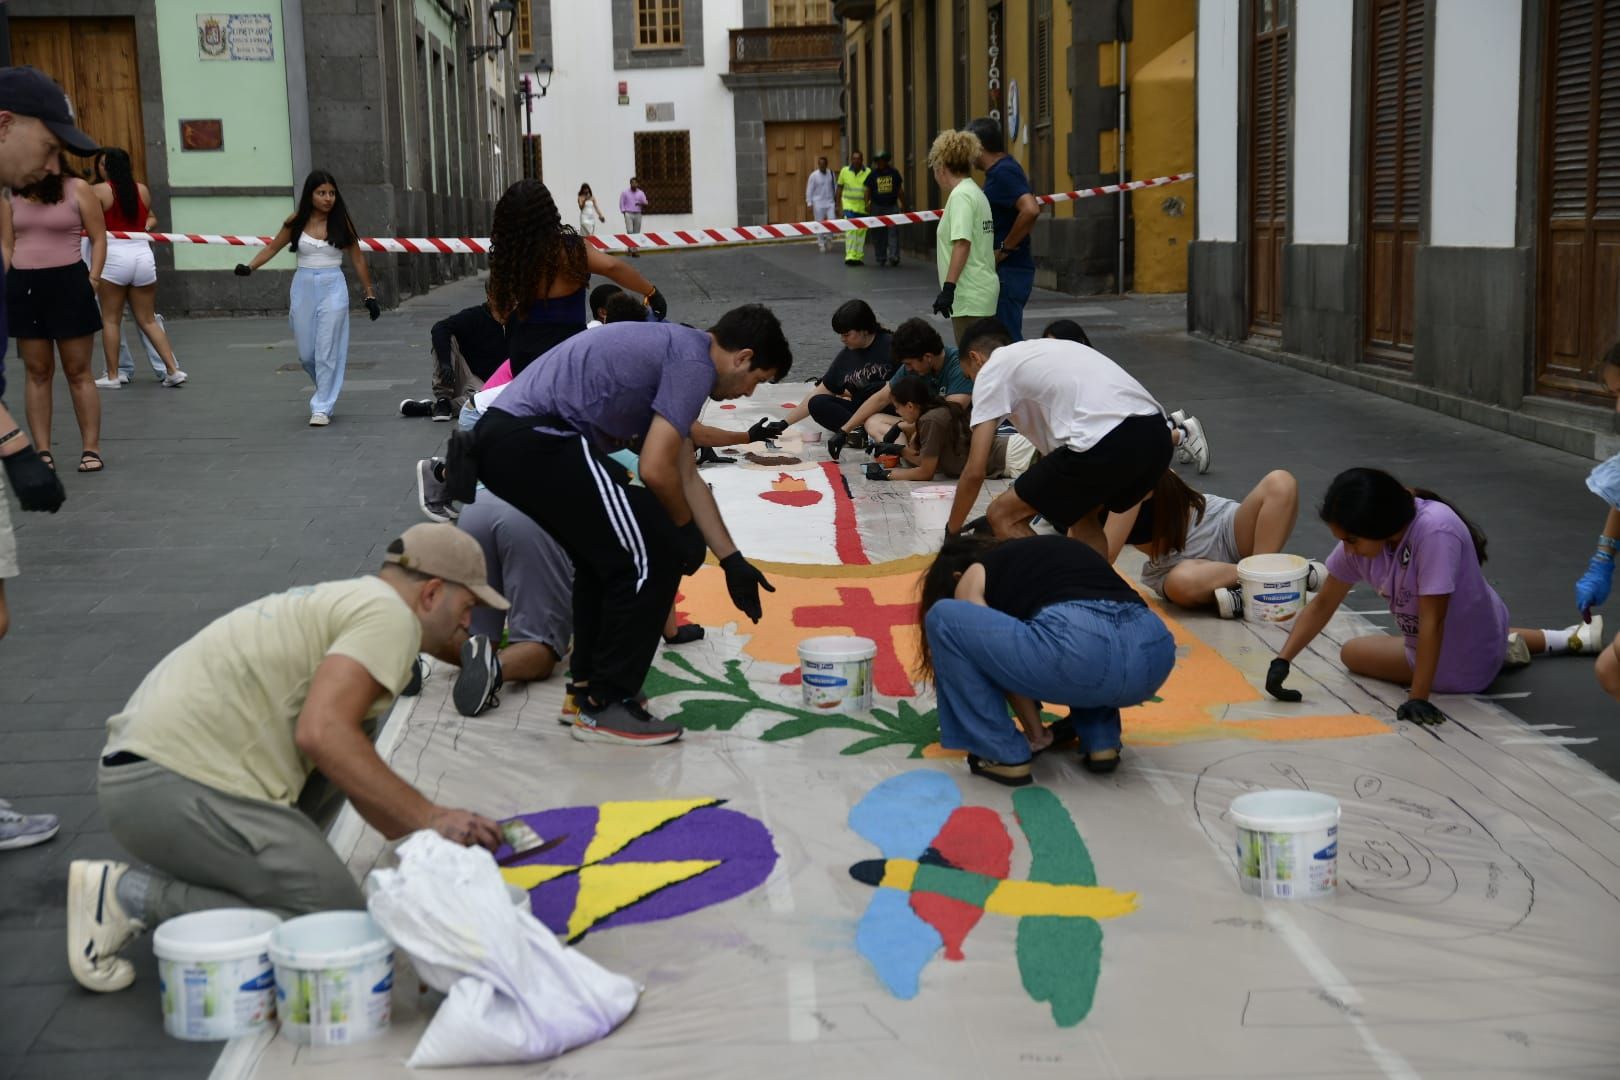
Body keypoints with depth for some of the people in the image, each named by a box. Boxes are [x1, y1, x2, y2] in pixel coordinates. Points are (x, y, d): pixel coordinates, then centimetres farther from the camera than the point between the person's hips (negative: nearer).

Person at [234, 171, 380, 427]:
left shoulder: (341, 222, -1)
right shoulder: (297, 222, 1)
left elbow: (357, 259, 5)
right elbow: (273, 247, 8)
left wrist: (369, 294, 6)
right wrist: (249, 266, -7)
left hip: (333, 288, -2)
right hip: (304, 287, 2)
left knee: (327, 351, -6)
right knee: (306, 353, 6)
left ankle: (322, 408, 0)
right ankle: (328, 389, 33)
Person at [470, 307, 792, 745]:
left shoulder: (672, 349, 25)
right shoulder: (694, 363, -6)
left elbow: (687, 479, 29)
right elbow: (656, 471, -13)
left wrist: (732, 561, 30)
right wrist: (686, 529, 7)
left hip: (500, 438, 11)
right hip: (534, 441, -11)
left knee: (610, 553, 25)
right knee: (654, 555, -6)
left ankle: (588, 689, 29)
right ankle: (606, 708, 0)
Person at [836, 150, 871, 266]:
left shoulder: (868, 172, -2)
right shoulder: (844, 171, 1)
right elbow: (839, 188, 8)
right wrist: (839, 205, 5)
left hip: (863, 207, 1)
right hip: (848, 206, -1)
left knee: (861, 232, 5)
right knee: (850, 230, -12)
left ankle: (858, 257, 14)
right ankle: (850, 257, -16)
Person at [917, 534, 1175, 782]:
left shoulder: (971, 578, 22)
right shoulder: (1058, 547, 40)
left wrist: (1037, 736, 28)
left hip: (1079, 653, -7)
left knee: (943, 619, 12)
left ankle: (1004, 755, 13)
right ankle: (1101, 743, 22)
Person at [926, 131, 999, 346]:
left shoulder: (961, 195, -11)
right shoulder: (975, 192, 17)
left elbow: (962, 244, -21)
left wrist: (948, 287, -23)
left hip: (969, 294, -10)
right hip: (983, 289, 10)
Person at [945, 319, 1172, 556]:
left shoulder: (991, 369, 13)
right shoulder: (1045, 351, 35)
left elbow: (975, 471, 9)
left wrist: (952, 531, 24)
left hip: (1106, 443, -8)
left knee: (1002, 516, 9)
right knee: (1082, 514, 34)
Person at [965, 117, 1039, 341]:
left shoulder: (1002, 173, -17)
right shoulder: (1005, 168, 14)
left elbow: (1030, 210, -31)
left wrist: (1005, 249, -21)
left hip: (1008, 271, -10)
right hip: (1007, 269, 10)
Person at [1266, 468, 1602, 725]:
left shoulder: (1434, 531, -38)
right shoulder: (1362, 538, -15)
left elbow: (1432, 621, -36)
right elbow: (1322, 605, -6)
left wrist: (1418, 698, -35)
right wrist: (1282, 661, -17)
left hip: (1463, 667, -7)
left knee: (1353, 652, 2)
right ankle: (1570, 639, 38)